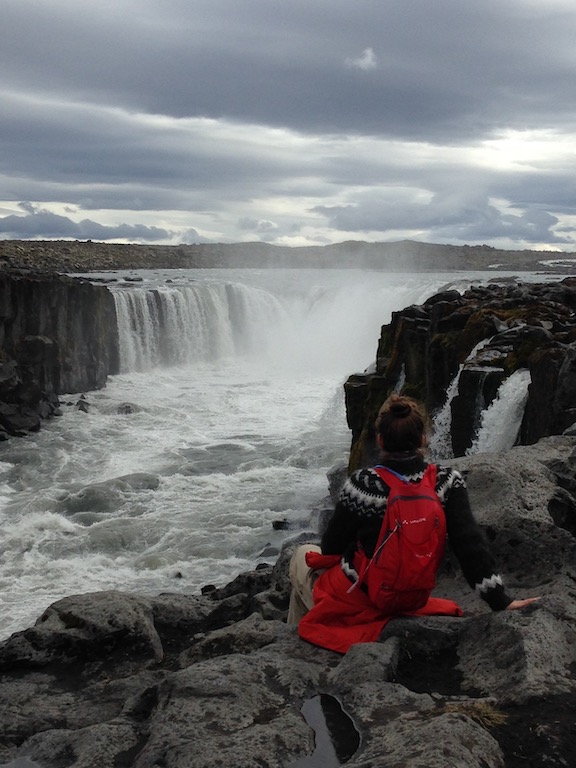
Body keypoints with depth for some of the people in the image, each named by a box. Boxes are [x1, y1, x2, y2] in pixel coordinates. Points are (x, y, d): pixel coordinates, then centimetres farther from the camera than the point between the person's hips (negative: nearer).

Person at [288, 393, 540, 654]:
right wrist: (500, 600, -13)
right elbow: (471, 546, -19)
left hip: (357, 597, -4)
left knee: (303, 554, 28)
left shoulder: (362, 484, -25)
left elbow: (331, 547, -12)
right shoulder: (447, 481, -18)